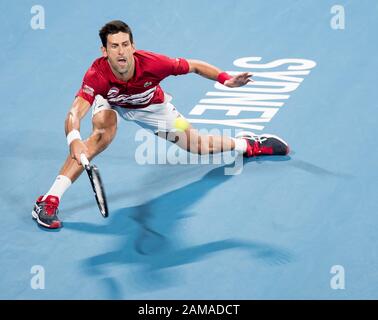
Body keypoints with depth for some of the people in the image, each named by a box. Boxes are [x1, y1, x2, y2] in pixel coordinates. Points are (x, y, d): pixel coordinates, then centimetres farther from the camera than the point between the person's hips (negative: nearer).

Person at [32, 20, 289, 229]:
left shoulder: (153, 63, -39)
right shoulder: (98, 75, -42)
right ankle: (49, 200, -33)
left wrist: (226, 79, -36)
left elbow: (194, 66, -22)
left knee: (198, 145, 6)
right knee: (103, 133, -35)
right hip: (112, 104, -2)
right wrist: (74, 139, -74)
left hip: (151, 107, 2)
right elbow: (75, 113, -52)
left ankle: (248, 144, 39)